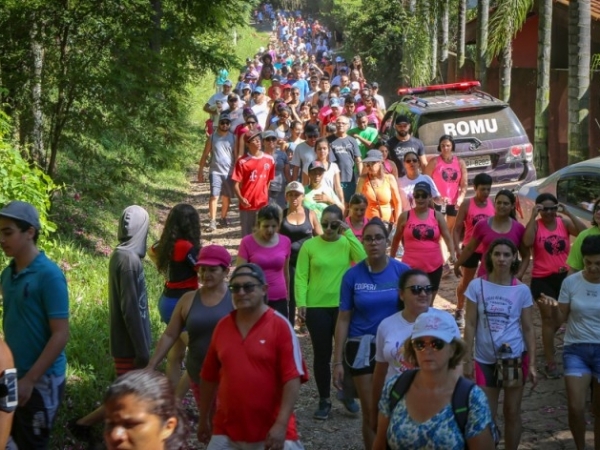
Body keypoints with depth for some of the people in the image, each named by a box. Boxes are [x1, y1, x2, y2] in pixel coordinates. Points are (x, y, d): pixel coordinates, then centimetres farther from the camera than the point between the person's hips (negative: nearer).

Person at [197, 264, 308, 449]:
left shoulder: (280, 326, -9)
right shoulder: (222, 326, 6)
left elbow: (292, 378, -14)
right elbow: (209, 377, 14)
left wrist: (281, 424, -21)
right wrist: (203, 419, 17)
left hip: (272, 431, -4)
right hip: (227, 431, 4)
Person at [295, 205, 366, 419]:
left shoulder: (347, 243, 1)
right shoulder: (309, 245, -2)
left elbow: (363, 259, -19)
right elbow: (301, 277, -2)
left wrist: (348, 233, -16)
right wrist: (301, 302, -12)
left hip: (343, 306, 1)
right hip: (317, 307, -1)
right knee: (322, 354, 7)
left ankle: (348, 395, 29)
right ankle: (324, 400, 19)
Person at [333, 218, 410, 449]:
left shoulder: (402, 271, -5)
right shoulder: (352, 275, -5)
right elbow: (343, 319, -2)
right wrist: (338, 361, -4)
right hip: (362, 347, 0)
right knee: (370, 411, 6)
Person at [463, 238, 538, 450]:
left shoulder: (522, 290, -4)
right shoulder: (477, 286, -5)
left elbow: (528, 328, 0)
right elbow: (470, 325, -2)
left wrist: (532, 364, -4)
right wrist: (468, 360, -4)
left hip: (514, 358, 0)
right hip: (485, 360, 0)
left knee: (512, 413, 10)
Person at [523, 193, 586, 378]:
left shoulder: (564, 222, -1)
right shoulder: (535, 225, -7)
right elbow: (527, 242, -27)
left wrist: (568, 213, -19)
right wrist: (533, 216, -23)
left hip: (563, 276, 3)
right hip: (542, 279, -3)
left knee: (561, 318, 16)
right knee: (549, 318, -2)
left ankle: (547, 342, 47)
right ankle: (550, 363, 3)